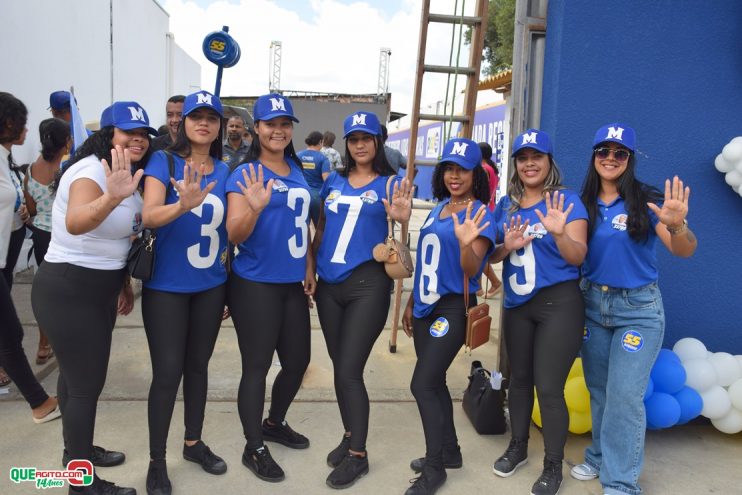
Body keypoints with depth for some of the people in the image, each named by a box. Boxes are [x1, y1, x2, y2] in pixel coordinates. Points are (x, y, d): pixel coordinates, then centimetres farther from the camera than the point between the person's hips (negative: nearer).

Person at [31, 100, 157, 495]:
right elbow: (75, 224, -44)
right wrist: (111, 198, -62)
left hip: (100, 289, 9)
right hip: (67, 292, -9)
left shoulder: (127, 173, 7)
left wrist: (123, 281, 18)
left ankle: (77, 450, 39)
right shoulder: (91, 171, -22)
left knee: (79, 373, 21)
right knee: (87, 384, -3)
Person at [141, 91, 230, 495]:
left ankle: (193, 443, 33)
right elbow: (148, 216, -23)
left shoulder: (224, 171, 5)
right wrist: (182, 205, -39)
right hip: (166, 287, -4)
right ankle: (156, 462, 17)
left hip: (211, 286, 4)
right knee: (167, 372, -1)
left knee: (198, 365, 15)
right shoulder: (163, 161, -7)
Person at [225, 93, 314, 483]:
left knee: (298, 361, 15)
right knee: (257, 366, 2)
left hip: (293, 284, 7)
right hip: (255, 285, -7)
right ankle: (254, 449, 20)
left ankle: (274, 424, 39)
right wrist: (255, 207, -34)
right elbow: (234, 235, -16)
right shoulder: (246, 173, -10)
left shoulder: (297, 171, 9)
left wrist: (309, 269, 15)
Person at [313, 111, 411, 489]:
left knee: (349, 370, -5)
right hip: (329, 285, 5)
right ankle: (349, 435, 33)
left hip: (367, 285, -5)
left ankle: (358, 454, 11)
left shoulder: (390, 184, -1)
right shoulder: (333, 182, 11)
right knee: (339, 367, 14)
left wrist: (402, 218, -29)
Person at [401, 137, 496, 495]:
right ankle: (449, 452, 32)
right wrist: (411, 302, 20)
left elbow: (471, 271, -18)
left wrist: (466, 243, -39)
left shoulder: (479, 215, -11)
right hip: (426, 306, 8)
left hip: (452, 308, -8)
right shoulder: (438, 208, 12)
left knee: (422, 384, -8)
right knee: (434, 381, 14)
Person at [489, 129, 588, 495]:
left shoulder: (567, 201, -7)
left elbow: (578, 257, -14)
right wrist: (507, 247, -13)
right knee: (519, 378, 17)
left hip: (559, 303, -5)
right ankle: (518, 447, 37)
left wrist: (559, 232, -33)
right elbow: (491, 255, 8)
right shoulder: (506, 204, 7)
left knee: (549, 387, -3)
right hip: (516, 304, 5)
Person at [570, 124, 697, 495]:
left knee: (625, 395, -4)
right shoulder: (584, 204, 2)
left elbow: (684, 251, -17)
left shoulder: (646, 201, -10)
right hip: (592, 304, 4)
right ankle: (600, 458, 34)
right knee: (599, 390, 16)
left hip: (638, 309, -4)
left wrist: (677, 226, -38)